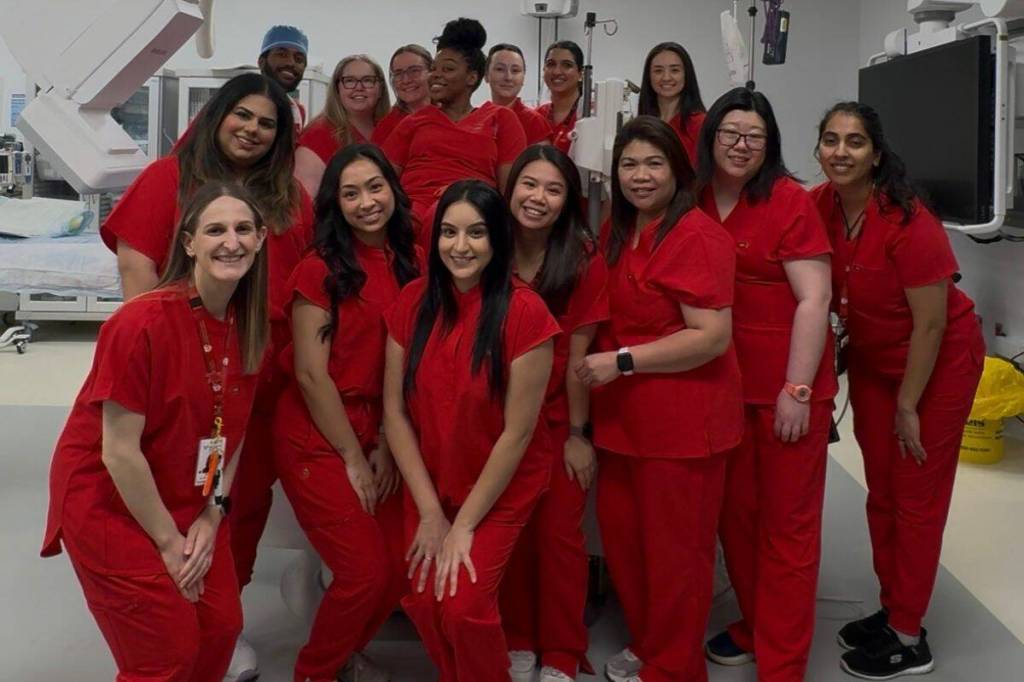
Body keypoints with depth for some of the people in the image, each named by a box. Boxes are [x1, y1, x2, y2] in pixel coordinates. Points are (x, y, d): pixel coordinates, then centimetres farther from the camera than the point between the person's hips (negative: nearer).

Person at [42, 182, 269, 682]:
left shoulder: (249, 325, -4)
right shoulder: (143, 322, -26)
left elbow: (232, 428, 3)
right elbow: (119, 452, -23)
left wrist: (212, 514, -5)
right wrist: (168, 542, -15)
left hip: (187, 502, 6)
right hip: (109, 503, -6)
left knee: (221, 627, 8)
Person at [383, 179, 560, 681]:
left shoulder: (524, 311, -20)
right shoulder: (412, 302, -8)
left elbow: (517, 432, -18)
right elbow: (394, 410, -6)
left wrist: (464, 525, -14)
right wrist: (430, 513, -10)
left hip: (503, 486, -3)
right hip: (430, 480, 4)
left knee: (464, 603, -13)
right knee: (422, 598, -4)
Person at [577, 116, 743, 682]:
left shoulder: (697, 235, -16)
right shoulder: (616, 232, 10)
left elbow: (712, 337, -22)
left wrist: (622, 360, -21)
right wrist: (598, 364, 10)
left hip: (682, 420, -8)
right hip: (621, 417, 8)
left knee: (675, 549, 6)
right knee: (620, 535, 17)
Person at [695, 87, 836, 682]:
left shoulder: (790, 202, -10)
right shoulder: (695, 202, 4)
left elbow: (814, 301, -13)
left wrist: (796, 390, -16)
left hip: (788, 388, -5)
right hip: (722, 384, 5)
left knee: (788, 525, 4)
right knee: (735, 513, 16)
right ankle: (754, 626, 37)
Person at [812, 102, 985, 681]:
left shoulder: (908, 222, -27)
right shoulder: (819, 206, -10)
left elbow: (930, 323, -21)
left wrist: (907, 406, -15)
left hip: (939, 362, -6)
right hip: (872, 361, 6)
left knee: (916, 496, 2)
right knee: (880, 492, 14)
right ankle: (893, 608, 32)